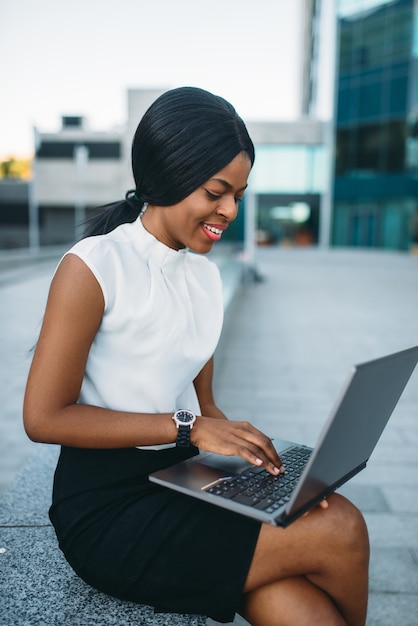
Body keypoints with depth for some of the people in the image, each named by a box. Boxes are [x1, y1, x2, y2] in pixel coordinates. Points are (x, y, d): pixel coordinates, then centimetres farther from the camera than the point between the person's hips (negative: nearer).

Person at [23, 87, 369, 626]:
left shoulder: (205, 275, 10)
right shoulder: (93, 267, -11)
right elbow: (44, 417, -13)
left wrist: (262, 458, -5)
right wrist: (187, 428, -18)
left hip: (183, 484, 6)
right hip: (106, 509, -6)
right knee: (339, 532, -17)